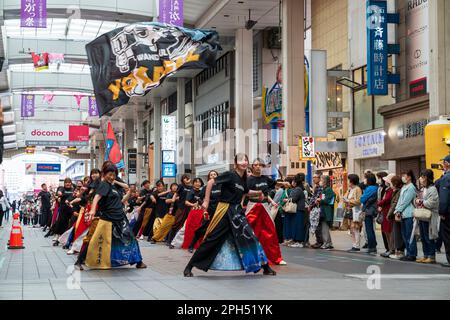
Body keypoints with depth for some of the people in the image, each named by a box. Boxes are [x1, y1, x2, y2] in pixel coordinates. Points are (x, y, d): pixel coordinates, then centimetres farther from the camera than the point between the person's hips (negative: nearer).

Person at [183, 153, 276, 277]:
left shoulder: (243, 180, 10)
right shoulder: (230, 175, -11)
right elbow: (210, 183, -12)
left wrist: (257, 192, 21)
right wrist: (206, 201, -13)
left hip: (237, 211, 6)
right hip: (225, 210, -6)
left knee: (249, 236, 1)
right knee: (213, 239, -7)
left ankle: (265, 267, 8)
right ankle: (189, 266, 0)